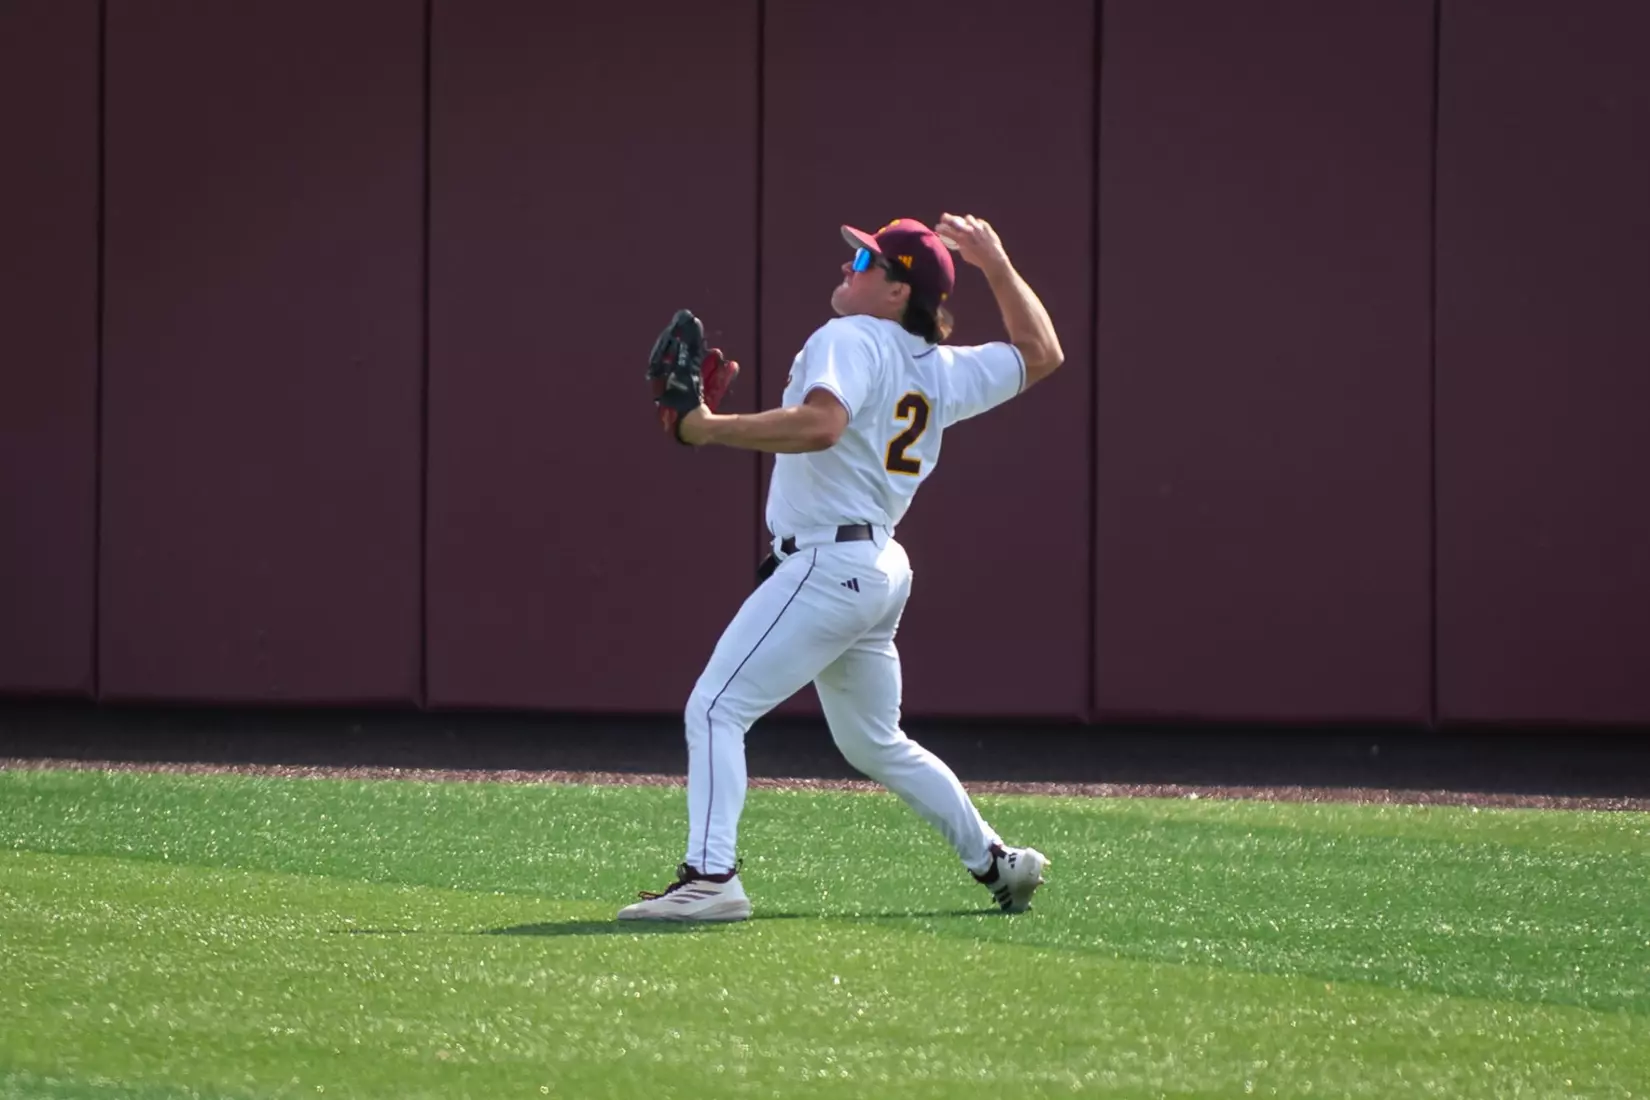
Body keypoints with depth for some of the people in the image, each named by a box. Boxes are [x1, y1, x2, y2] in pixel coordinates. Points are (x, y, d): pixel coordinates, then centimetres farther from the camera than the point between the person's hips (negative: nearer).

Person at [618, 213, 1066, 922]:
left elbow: (820, 423, -30)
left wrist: (710, 429, -26)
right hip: (880, 569, 9)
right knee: (875, 744, 24)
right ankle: (995, 861, 30)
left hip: (827, 563, -9)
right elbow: (1041, 355, 25)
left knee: (716, 708, -13)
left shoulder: (850, 340, -12)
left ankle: (710, 876, -26)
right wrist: (997, 266, 26)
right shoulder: (944, 371, 12)